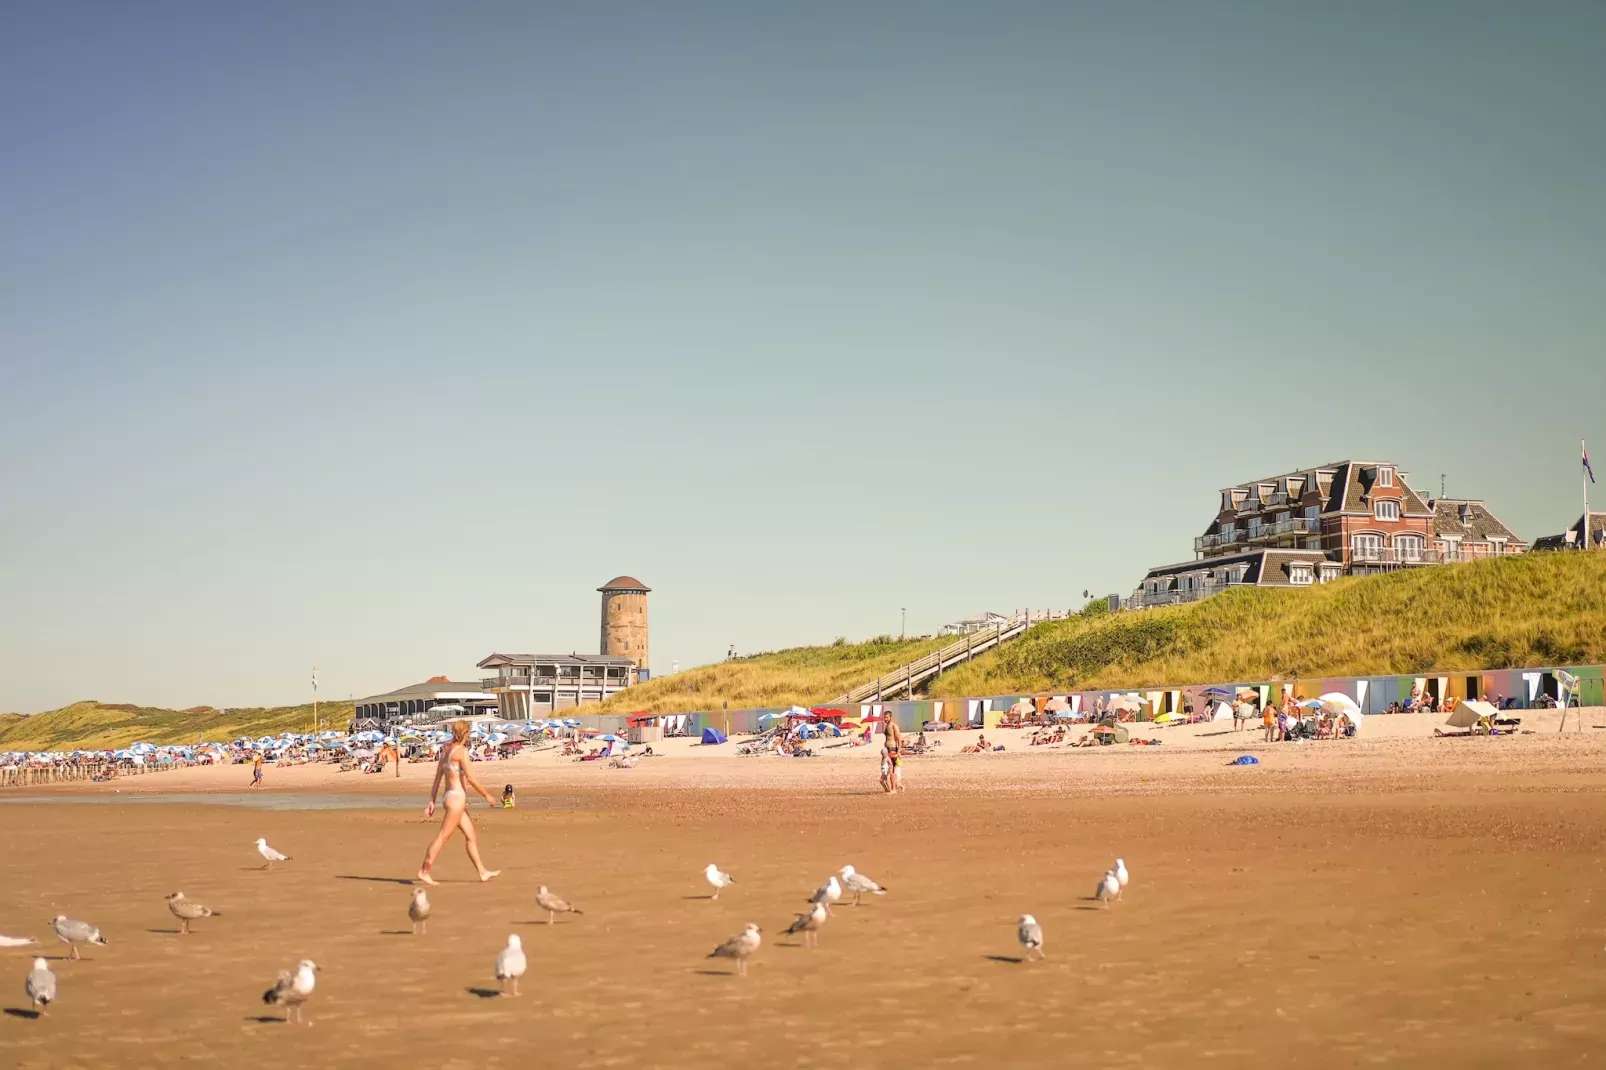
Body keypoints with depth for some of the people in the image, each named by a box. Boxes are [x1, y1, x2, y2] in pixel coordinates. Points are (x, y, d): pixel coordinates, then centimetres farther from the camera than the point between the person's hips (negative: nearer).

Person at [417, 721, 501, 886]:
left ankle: (482, 872, 17)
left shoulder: (446, 750, 11)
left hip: (449, 796, 9)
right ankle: (424, 871, -6)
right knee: (443, 836, -7)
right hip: (457, 797, -9)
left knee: (471, 835, 13)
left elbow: (437, 778, 13)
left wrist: (432, 802, 14)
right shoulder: (461, 751, -13)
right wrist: (487, 795, -6)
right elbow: (470, 778, -15)